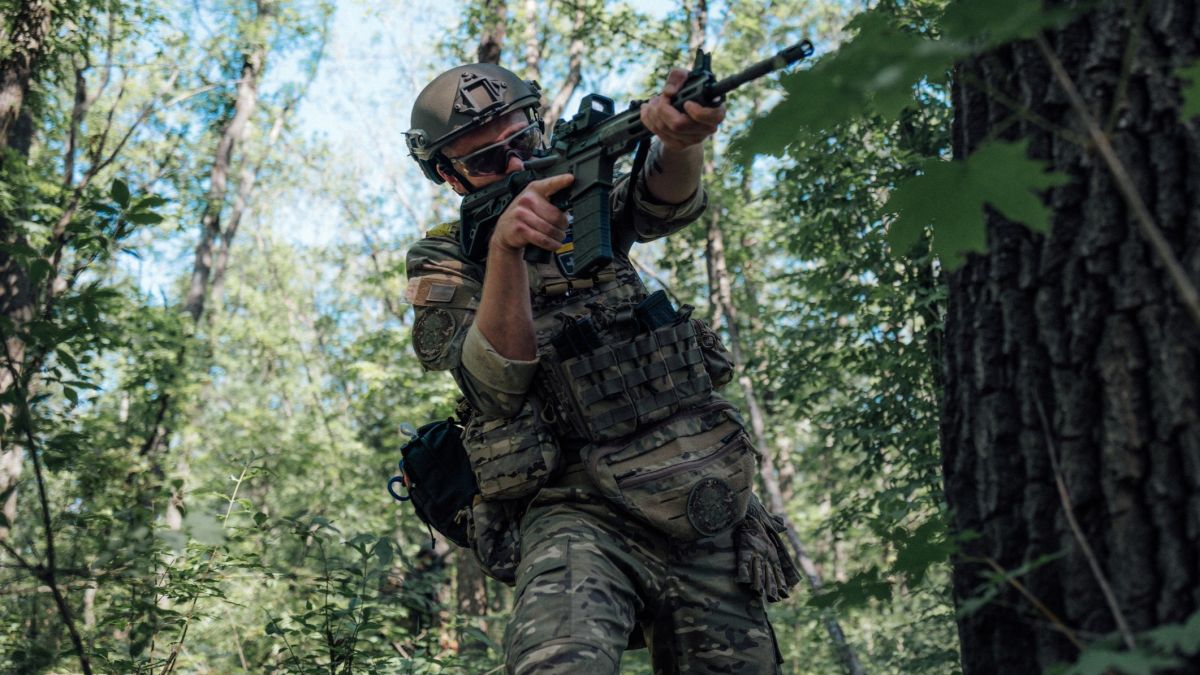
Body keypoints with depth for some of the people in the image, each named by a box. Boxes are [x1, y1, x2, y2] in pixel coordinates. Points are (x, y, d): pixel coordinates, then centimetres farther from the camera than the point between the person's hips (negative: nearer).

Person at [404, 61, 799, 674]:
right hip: (579, 514, -4)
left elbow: (668, 202, -9)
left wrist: (679, 137, -33)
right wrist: (504, 250, -26)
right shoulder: (443, 263, 5)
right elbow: (496, 382, -12)